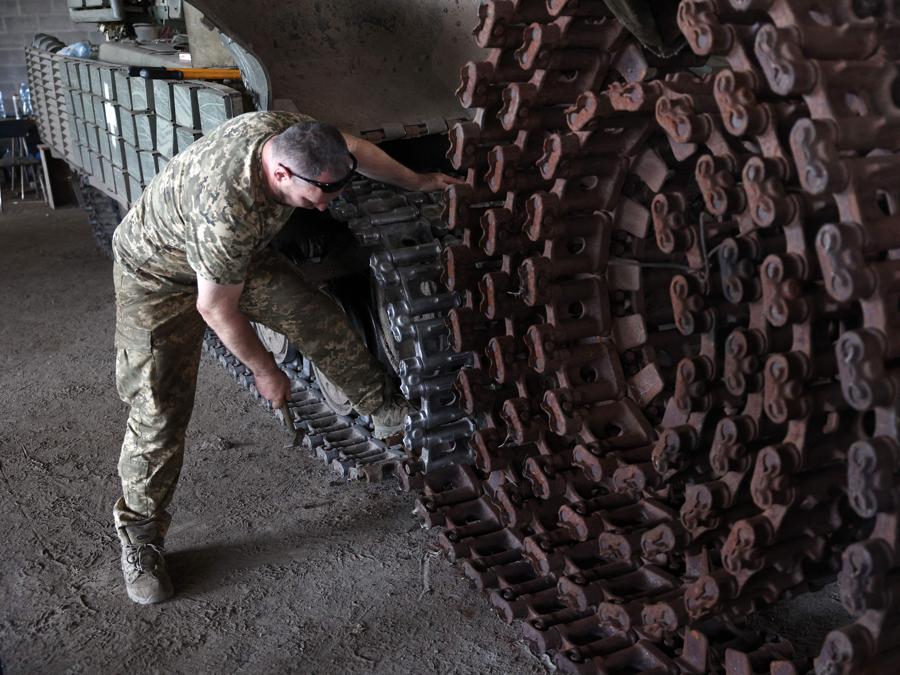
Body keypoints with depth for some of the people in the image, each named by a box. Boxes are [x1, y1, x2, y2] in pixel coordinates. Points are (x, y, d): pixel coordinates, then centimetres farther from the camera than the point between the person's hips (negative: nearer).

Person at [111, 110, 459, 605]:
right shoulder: (228, 212, -43)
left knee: (317, 316, -2)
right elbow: (216, 310, -29)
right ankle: (139, 538, 7)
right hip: (157, 274, -7)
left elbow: (353, 148, -1)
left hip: (237, 256, 7)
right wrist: (265, 371, -14)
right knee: (158, 414, -9)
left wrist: (416, 182, 13)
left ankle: (382, 409, 18)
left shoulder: (291, 132, -24)